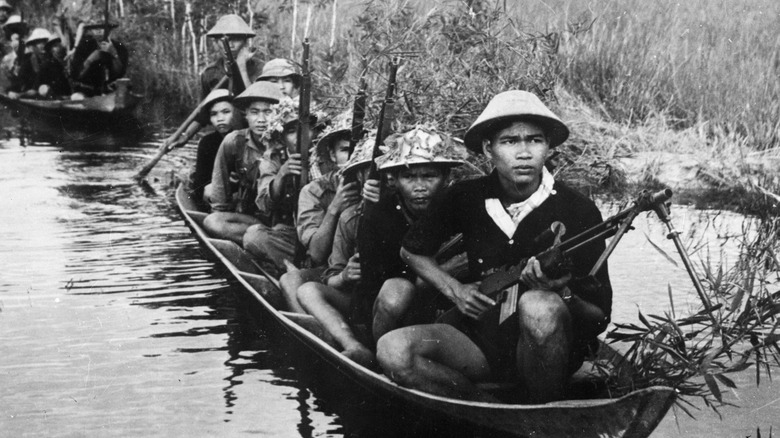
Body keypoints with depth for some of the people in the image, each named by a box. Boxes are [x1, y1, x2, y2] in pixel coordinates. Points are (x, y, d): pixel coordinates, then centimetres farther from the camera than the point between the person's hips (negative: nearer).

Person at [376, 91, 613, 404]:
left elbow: (600, 316, -8)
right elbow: (412, 250, 18)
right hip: (483, 337, 3)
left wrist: (559, 293, -29)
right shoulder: (468, 198, 1)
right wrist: (455, 291, 2)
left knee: (538, 306, -38)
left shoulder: (578, 211, -9)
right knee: (394, 350, -24)